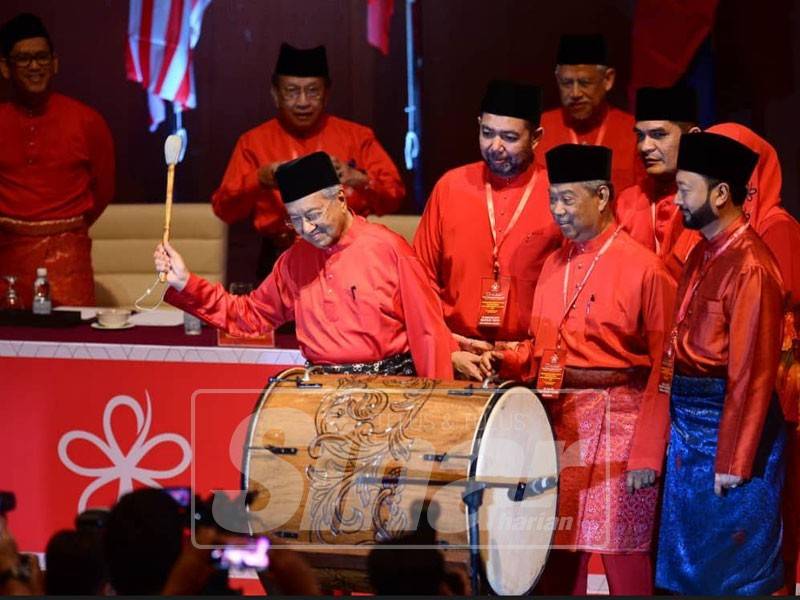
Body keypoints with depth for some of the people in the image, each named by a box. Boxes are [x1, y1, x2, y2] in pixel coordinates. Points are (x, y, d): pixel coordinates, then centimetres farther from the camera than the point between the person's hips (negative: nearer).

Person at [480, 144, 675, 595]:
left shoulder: (644, 267, -9)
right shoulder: (554, 266, 12)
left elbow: (663, 370, -11)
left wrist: (648, 454, -15)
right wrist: (507, 362, 1)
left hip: (620, 427, -6)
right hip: (559, 422, 6)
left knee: (625, 557, -3)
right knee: (560, 555, 8)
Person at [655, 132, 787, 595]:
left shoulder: (750, 267, -20)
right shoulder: (704, 253, 9)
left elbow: (752, 371, -21)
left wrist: (733, 461, -20)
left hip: (731, 423, -9)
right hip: (688, 423, 9)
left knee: (736, 572, 1)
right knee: (688, 562, 16)